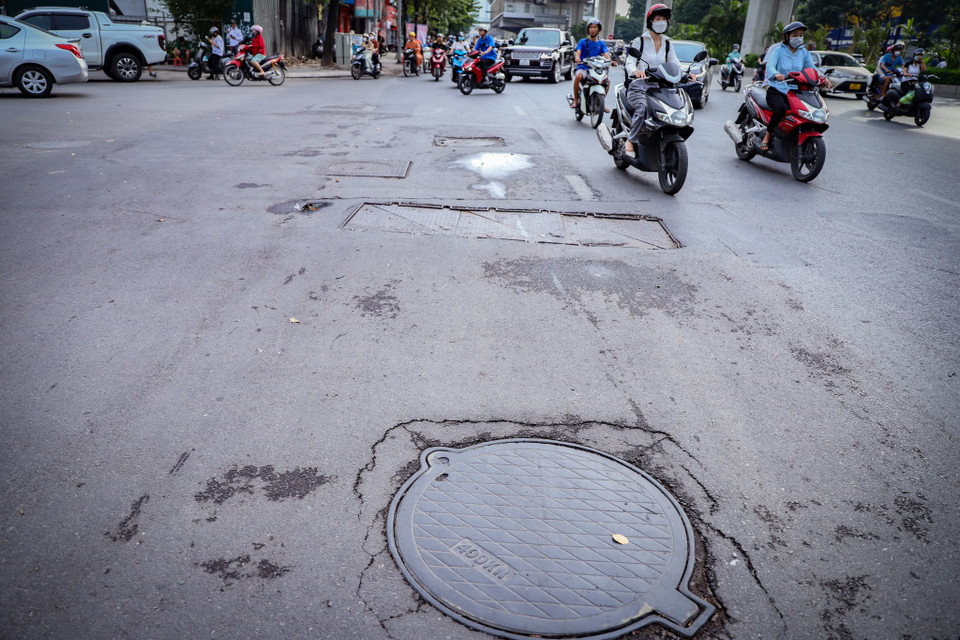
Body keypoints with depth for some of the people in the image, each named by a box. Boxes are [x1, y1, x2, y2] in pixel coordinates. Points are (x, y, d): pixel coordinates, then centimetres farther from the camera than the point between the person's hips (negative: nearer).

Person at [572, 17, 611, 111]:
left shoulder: (601, 43, 14)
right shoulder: (583, 41, 8)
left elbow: (606, 54, -2)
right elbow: (578, 52, -7)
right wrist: (577, 58, -32)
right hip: (583, 67, -2)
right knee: (578, 76, -36)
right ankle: (575, 100, -19)